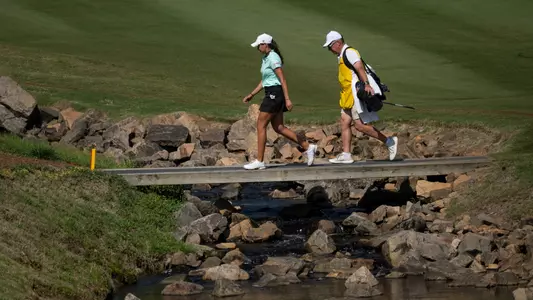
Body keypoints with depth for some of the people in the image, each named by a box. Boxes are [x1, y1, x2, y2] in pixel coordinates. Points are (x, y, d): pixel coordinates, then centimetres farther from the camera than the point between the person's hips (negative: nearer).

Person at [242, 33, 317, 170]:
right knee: (278, 127, 9)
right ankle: (307, 147, 12)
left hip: (274, 94, -10)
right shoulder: (266, 58, 15)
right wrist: (251, 95, 22)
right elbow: (264, 81, 23)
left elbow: (282, 79, -20)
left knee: (261, 125, -6)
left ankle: (259, 161, -2)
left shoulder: (273, 58, -15)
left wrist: (287, 99, -24)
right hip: (272, 94, 10)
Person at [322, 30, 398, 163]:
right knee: (344, 123, 5)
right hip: (348, 96, 10)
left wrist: (366, 84, -36)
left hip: (357, 93, -10)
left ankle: (389, 141, -4)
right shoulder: (342, 56, 21)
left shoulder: (349, 52, -12)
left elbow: (359, 68, -25)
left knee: (360, 125, -11)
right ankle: (346, 155, 5)